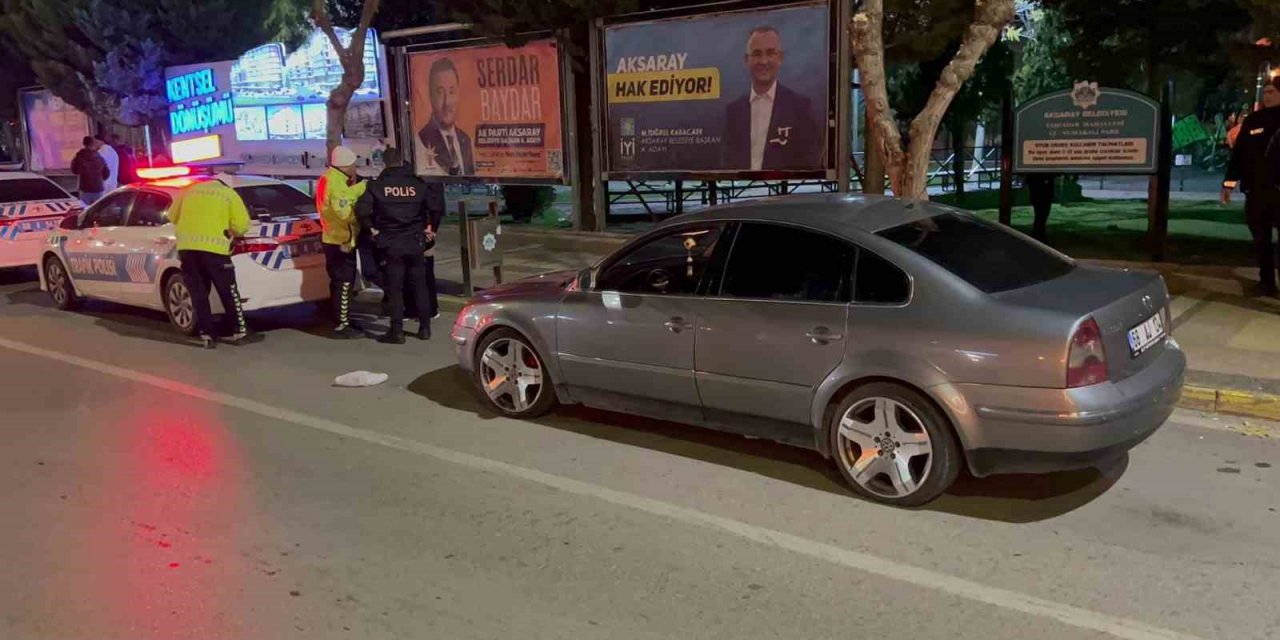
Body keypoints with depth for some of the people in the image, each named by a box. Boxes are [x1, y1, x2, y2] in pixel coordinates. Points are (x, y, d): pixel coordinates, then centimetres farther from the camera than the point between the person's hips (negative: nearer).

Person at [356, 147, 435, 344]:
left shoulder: (377, 185, -2)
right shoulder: (417, 184, 4)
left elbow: (362, 210, -13)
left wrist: (372, 228, 1)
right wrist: (431, 229, 13)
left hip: (390, 244, -2)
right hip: (415, 243, 2)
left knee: (395, 290, 2)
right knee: (420, 286, 11)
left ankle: (397, 331, 3)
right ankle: (425, 328, 14)